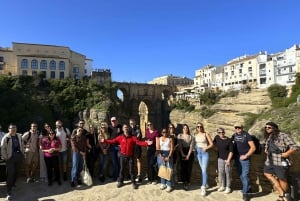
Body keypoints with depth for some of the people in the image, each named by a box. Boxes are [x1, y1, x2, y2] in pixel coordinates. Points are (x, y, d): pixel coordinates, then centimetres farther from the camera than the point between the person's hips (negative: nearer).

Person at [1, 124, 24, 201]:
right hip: (10, 157, -5)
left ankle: (13, 184, 38)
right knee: (10, 174, -4)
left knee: (16, 172, 16)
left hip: (19, 156, 5)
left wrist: (22, 154, 12)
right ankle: (9, 192, 2)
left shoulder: (19, 136, 4)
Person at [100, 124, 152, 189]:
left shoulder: (133, 137, -4)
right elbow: (112, 141, -3)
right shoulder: (120, 137, -2)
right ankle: (120, 181, 28)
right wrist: (105, 141, -12)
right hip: (122, 156, 1)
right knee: (122, 169, 12)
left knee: (131, 169, 5)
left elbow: (139, 142, -14)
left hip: (130, 156, -1)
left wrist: (147, 143, -29)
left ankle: (133, 182, 17)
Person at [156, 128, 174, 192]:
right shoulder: (159, 139, 7)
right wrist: (161, 156, -11)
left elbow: (172, 148, -4)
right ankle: (163, 183, 20)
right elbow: (157, 148, -1)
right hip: (161, 155, 2)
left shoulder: (170, 139, 1)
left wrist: (168, 157, -13)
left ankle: (169, 185, 4)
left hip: (168, 155, -2)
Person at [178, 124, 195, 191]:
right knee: (183, 168, -4)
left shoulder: (191, 137, 5)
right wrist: (182, 154, -11)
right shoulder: (179, 136, 6)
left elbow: (192, 146, -3)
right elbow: (179, 145, -2)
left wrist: (188, 155, -10)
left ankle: (187, 182, 10)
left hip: (190, 154, 0)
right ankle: (184, 183, 4)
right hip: (182, 154, 0)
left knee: (189, 168, -1)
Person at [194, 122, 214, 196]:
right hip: (198, 152, 5)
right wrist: (196, 149, 0)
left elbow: (211, 144, -7)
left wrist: (206, 148, -21)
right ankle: (205, 183, 31)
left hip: (205, 152, -5)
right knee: (202, 169, 15)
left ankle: (203, 187, -7)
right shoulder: (195, 135, 5)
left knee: (204, 170, -10)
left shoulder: (206, 134, -8)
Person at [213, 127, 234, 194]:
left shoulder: (229, 140, -13)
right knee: (221, 173, 10)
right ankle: (222, 186, 26)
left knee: (228, 173, 5)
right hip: (220, 159, 4)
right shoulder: (217, 138, -1)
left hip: (228, 159, -4)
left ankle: (228, 187, 20)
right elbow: (214, 143, 19)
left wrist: (228, 160, -17)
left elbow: (231, 151, -14)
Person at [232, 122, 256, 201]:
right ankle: (247, 188, 35)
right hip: (237, 158, 6)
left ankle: (245, 193, 4)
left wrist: (246, 156, -14)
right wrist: (233, 155, 5)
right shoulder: (234, 135, 4)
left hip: (245, 158, -5)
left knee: (245, 175, -7)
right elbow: (231, 145, 17)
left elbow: (253, 147, -12)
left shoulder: (247, 135, -11)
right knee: (241, 175, 15)